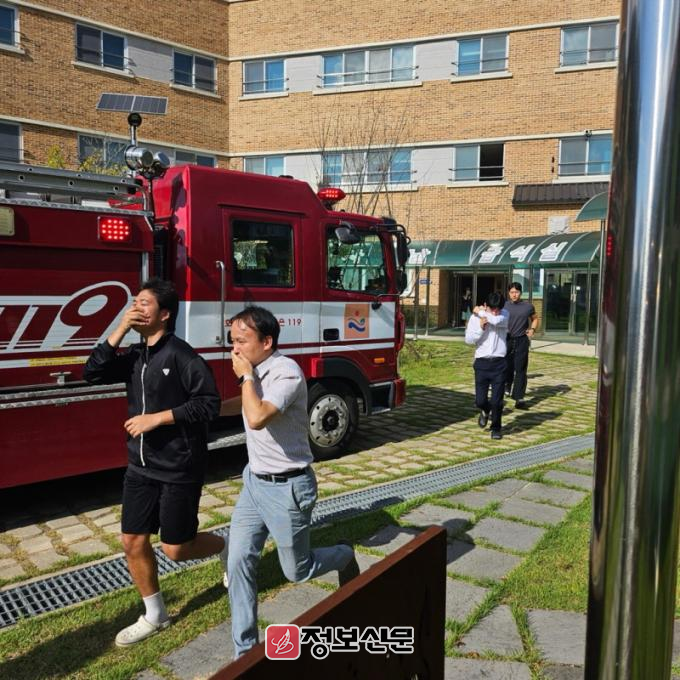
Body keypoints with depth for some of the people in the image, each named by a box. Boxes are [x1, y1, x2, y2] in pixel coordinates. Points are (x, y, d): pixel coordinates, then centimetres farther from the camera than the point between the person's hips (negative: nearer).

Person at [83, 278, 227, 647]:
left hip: (179, 469, -7)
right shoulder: (135, 355, 7)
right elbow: (93, 374, -4)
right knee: (133, 541, 10)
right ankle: (155, 615, 30)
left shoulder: (181, 354, -16)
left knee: (175, 548, 3)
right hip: (141, 466, 7)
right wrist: (120, 329, -8)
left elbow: (209, 403, -20)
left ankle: (224, 546, 34)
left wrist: (157, 418, -21)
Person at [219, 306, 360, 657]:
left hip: (288, 487, -7)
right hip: (254, 481, 8)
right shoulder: (256, 370, 3)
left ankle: (344, 556, 41)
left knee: (297, 571, 11)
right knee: (238, 561, 5)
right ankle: (245, 649, 20)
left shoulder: (287, 372, -23)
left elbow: (257, 417, -38)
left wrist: (246, 377, -23)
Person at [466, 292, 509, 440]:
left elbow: (496, 320, -23)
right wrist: (481, 328, -16)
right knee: (480, 400, 1)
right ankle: (485, 411, 37)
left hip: (499, 362, 0)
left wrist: (480, 312, -10)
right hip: (482, 362, 1)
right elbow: (468, 339, -2)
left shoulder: (505, 315, -1)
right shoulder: (475, 317, 0)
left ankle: (496, 428, 22)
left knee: (497, 400, 0)